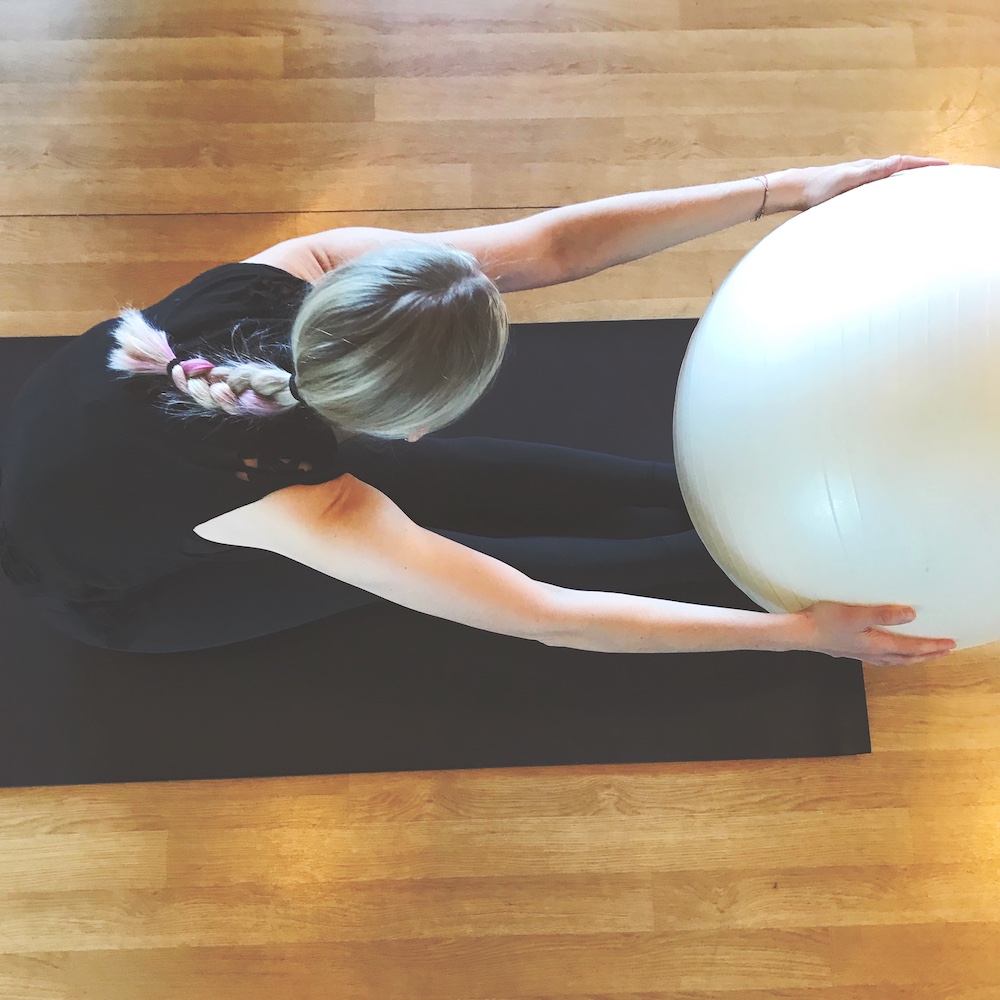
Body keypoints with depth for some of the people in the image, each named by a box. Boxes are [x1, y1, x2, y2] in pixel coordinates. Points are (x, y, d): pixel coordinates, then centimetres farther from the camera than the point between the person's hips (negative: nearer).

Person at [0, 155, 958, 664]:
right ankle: (734, 543, 1)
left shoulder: (307, 268, -30)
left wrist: (785, 188, -27)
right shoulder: (302, 510, -42)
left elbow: (551, 244, -27)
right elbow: (546, 617, -36)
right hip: (109, 594, -5)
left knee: (484, 480, -6)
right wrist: (799, 631, -30)